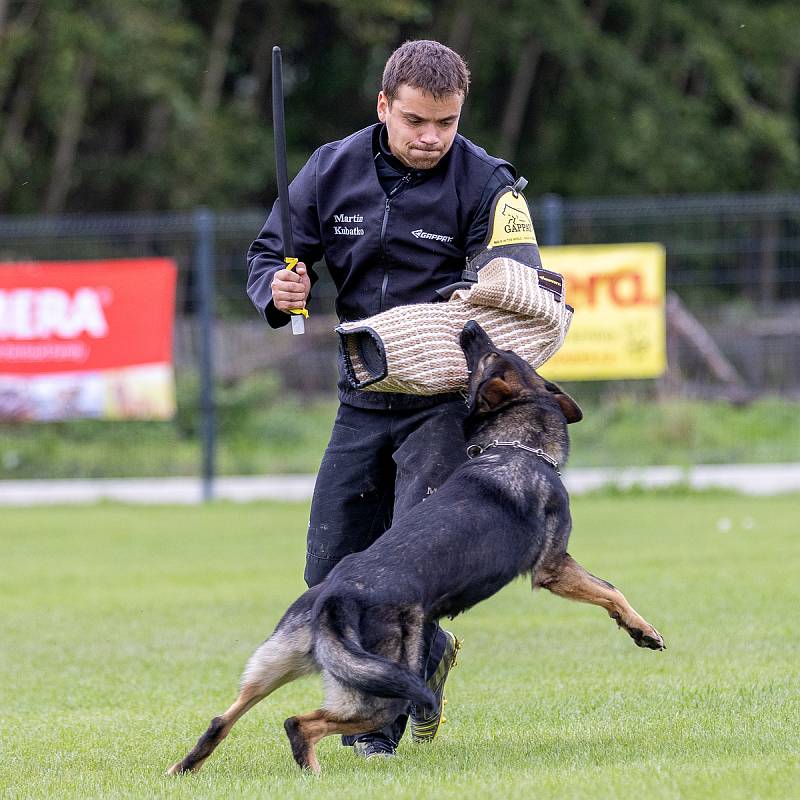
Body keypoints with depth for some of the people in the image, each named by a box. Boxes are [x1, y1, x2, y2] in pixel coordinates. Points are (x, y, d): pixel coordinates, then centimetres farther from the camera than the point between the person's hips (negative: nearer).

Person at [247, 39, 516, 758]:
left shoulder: (486, 183, -10)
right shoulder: (332, 171, 1)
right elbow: (271, 254, 10)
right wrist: (278, 288, -13)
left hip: (447, 401, -5)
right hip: (364, 399, 5)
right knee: (331, 572, 7)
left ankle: (381, 722, -6)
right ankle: (428, 653, 34)